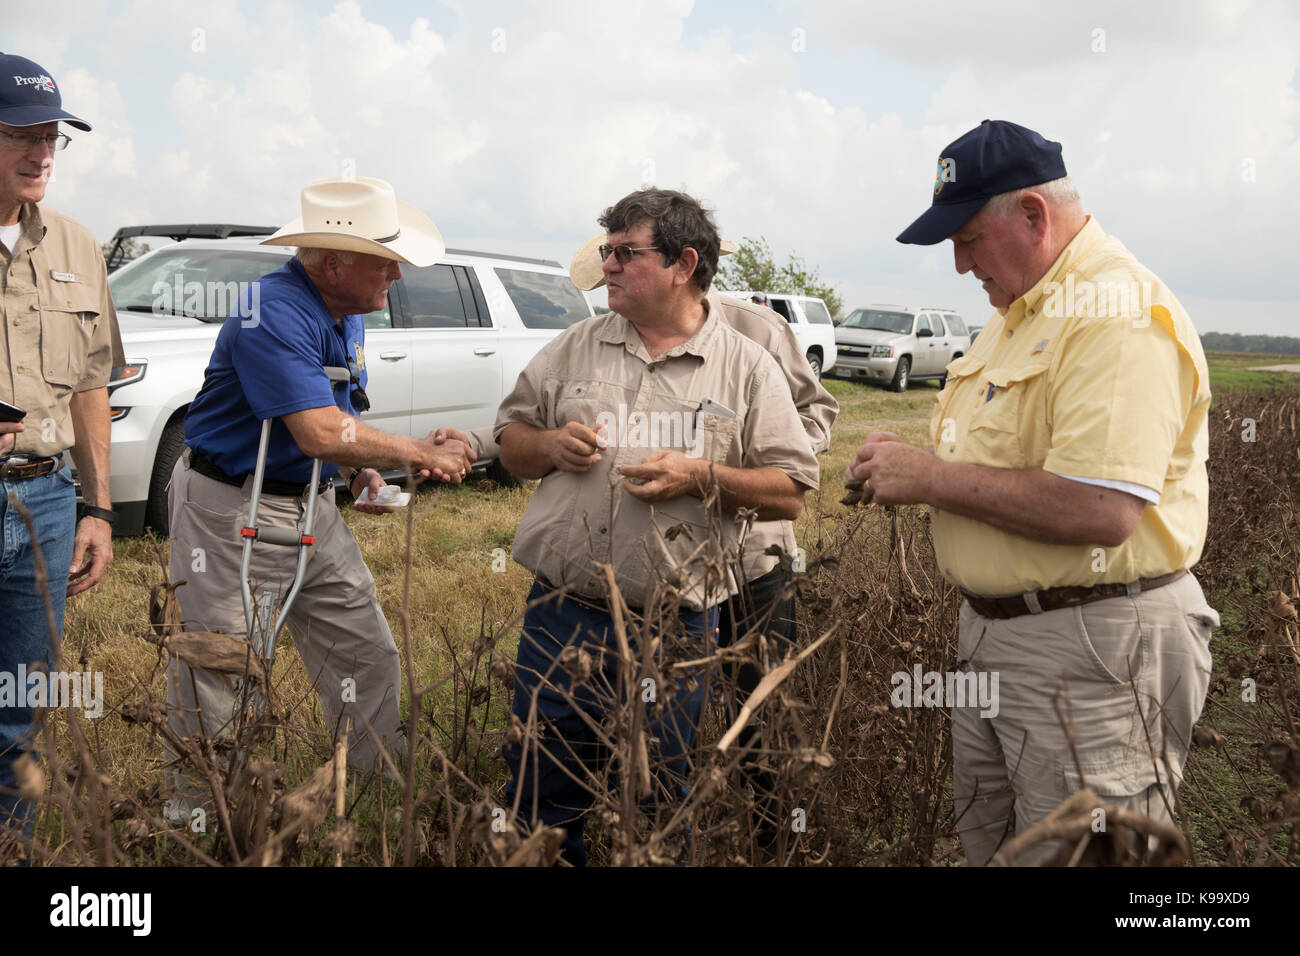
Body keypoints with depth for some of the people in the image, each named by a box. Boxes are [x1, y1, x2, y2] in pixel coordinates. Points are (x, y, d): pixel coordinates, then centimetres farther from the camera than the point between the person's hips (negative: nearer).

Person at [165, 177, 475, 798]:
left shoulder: (349, 314, 8)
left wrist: (361, 471, 4)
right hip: (232, 513, -9)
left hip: (312, 507, 9)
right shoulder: (274, 314, -23)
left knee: (369, 658, 11)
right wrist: (422, 455, -20)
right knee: (215, 685, 2)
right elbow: (321, 434, -31)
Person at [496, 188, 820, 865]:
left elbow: (790, 494, 0)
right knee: (540, 798, 11)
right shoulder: (575, 348, 9)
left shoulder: (748, 368, 2)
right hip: (561, 614, 2)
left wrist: (702, 475, -14)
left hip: (674, 627, -2)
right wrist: (550, 445, -6)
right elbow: (509, 441, 15)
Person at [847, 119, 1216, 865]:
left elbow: (1098, 511, -31)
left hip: (1092, 649, -10)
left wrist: (933, 478, -22)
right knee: (989, 845, 22)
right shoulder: (1022, 309, 13)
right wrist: (906, 470, 6)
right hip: (995, 630, 10)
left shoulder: (1118, 313, -21)